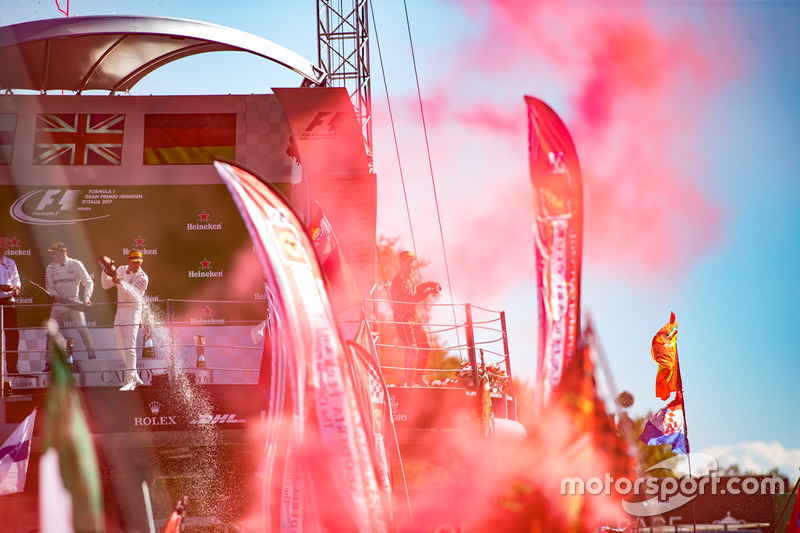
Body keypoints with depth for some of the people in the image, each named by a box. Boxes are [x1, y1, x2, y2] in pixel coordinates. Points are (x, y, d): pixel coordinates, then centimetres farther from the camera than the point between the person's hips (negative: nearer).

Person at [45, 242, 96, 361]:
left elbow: (89, 282, -2)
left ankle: (92, 356, 0)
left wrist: (86, 298, -16)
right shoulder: (50, 268, 9)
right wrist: (54, 295, -15)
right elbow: (49, 287, 7)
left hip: (75, 303, -3)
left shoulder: (75, 264, 0)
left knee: (82, 329, -14)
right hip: (59, 304, 3)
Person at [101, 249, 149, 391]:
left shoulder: (143, 277, -13)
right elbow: (106, 285, 7)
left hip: (133, 311, -7)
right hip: (120, 311, 7)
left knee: (129, 347, -14)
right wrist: (105, 272, -10)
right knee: (119, 347, 10)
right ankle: (136, 378, 20)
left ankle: (130, 381, -10)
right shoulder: (121, 270, 8)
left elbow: (132, 294, -26)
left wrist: (119, 282, -39)